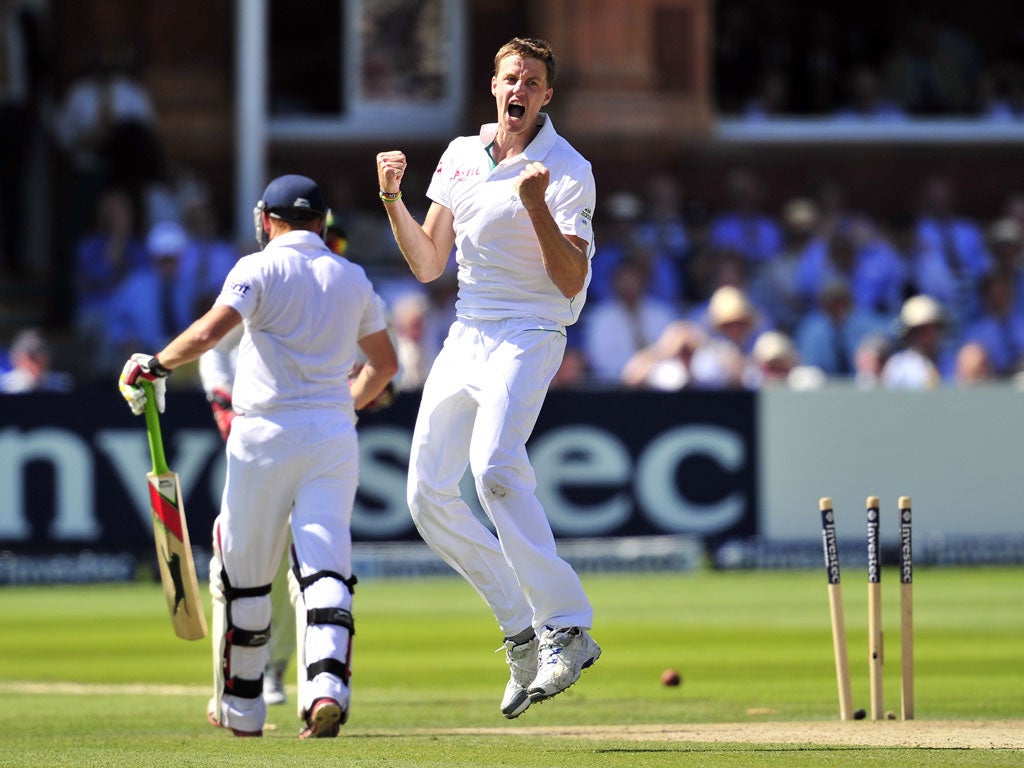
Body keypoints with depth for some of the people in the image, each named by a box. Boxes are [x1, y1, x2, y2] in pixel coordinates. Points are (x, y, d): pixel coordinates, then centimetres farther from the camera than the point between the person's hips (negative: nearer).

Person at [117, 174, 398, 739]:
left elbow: (208, 333, -18)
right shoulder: (354, 279, 13)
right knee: (326, 568, -3)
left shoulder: (260, 268, -3)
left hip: (266, 435, -4)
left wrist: (155, 366, -5)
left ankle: (240, 708, 16)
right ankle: (327, 687, -26)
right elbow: (385, 363, 23)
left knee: (242, 573, 9)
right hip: (335, 436, 4)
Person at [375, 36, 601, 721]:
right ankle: (524, 628, 14)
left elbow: (571, 281, -17)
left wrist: (536, 205, -28)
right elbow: (427, 265, 13)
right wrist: (393, 200, -1)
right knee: (430, 495, 4)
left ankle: (568, 627, -28)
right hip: (465, 337, 7)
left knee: (494, 465, -30)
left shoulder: (568, 172, -8)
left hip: (529, 337, -7)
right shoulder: (461, 156, 11)